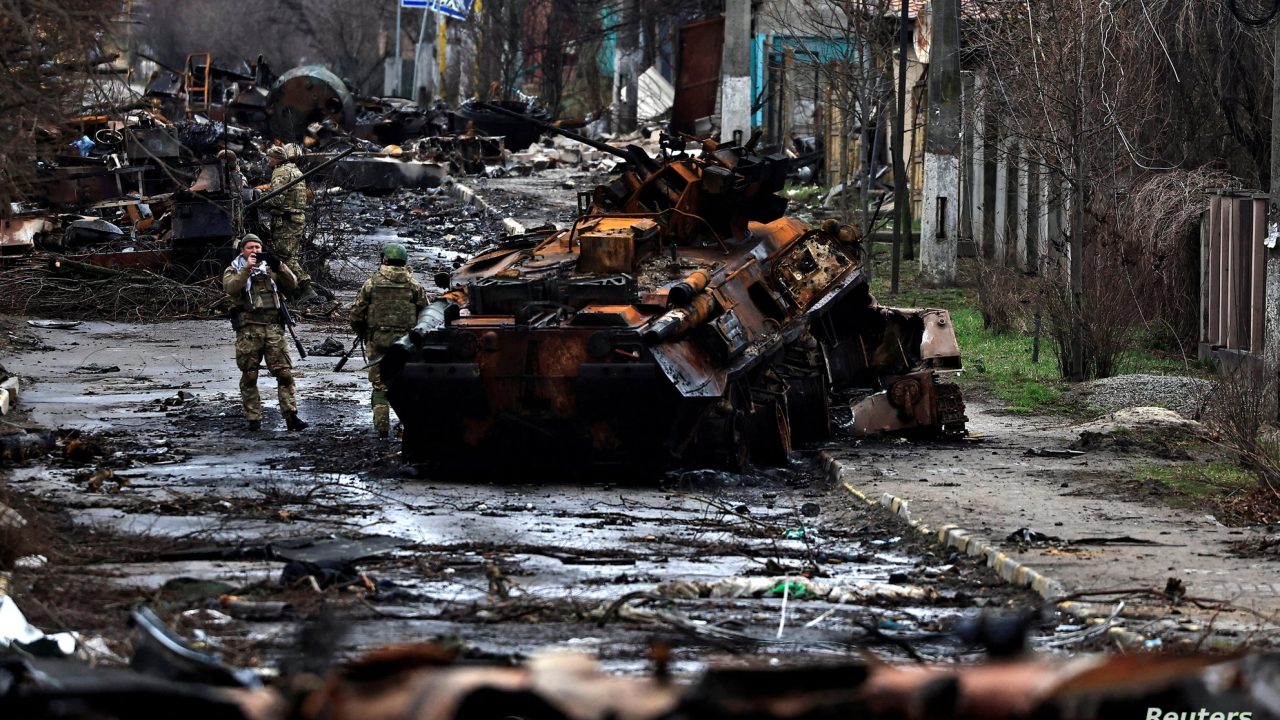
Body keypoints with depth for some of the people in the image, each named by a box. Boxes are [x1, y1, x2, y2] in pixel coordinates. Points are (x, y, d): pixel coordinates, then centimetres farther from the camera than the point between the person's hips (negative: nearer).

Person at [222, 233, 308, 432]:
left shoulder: (270, 270, 17)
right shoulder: (233, 271, 9)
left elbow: (292, 284, 4)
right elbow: (231, 288, -12)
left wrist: (279, 266, -11)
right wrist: (247, 269, -20)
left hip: (273, 327, 2)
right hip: (248, 329, -2)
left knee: (284, 372, -6)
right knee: (249, 376, 1)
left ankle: (291, 416, -8)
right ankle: (253, 419, 6)